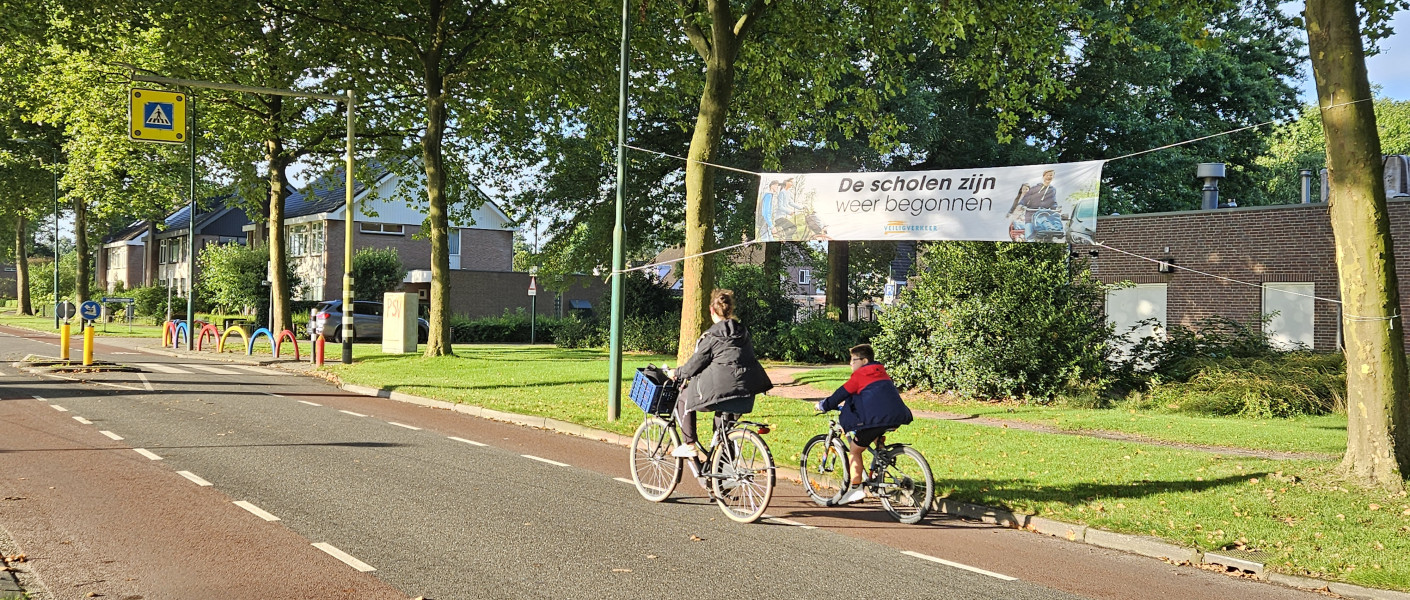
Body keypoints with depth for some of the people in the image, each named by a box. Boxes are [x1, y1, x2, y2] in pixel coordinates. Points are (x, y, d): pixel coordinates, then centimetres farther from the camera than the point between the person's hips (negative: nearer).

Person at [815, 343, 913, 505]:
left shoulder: (859, 375, 0)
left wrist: (823, 405, 15)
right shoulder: (881, 373, 22)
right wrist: (846, 404, 42)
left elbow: (842, 393, 0)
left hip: (877, 418, -7)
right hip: (898, 417, 7)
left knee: (855, 450, 6)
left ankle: (856, 489, 4)